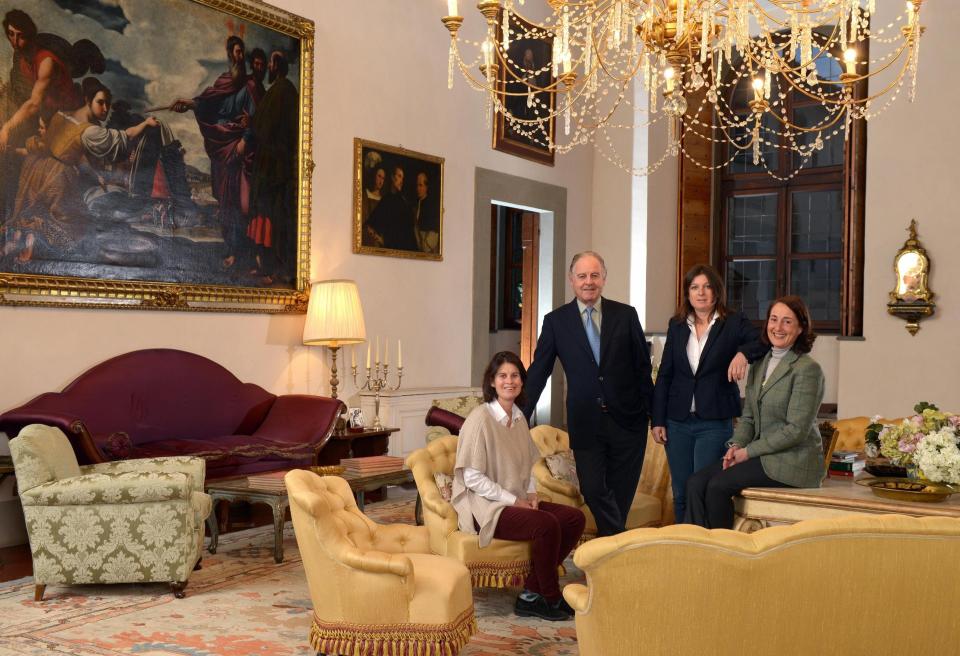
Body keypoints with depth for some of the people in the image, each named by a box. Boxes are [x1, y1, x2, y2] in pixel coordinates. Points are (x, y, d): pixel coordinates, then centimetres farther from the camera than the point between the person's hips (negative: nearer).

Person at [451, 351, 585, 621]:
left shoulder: (519, 418, 11)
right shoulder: (480, 419, -14)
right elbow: (472, 478, -16)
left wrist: (531, 493, 0)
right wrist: (514, 500, -16)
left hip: (516, 500, 8)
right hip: (484, 507, -8)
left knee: (575, 518, -9)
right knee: (547, 524, -29)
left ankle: (530, 595, -5)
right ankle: (550, 599, -6)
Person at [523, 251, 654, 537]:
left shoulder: (626, 315, 3)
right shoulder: (556, 321, 2)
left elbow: (643, 366, 5)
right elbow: (538, 372, 3)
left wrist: (654, 412, 3)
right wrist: (520, 417, -1)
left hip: (627, 419, 0)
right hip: (585, 423, 0)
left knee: (621, 493, 8)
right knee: (593, 490, -5)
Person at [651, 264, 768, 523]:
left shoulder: (734, 323, 0)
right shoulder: (677, 326, 9)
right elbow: (664, 375, 10)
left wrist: (743, 353, -28)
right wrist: (657, 420, 5)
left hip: (715, 422, -3)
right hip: (677, 422, 3)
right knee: (681, 494, 9)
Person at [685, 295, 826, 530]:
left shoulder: (807, 369, -11)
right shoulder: (760, 365, 14)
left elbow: (796, 430, -17)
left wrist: (748, 451, -14)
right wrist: (736, 445, -4)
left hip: (793, 461, -7)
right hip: (761, 454, 7)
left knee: (718, 485, -22)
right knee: (696, 482, -13)